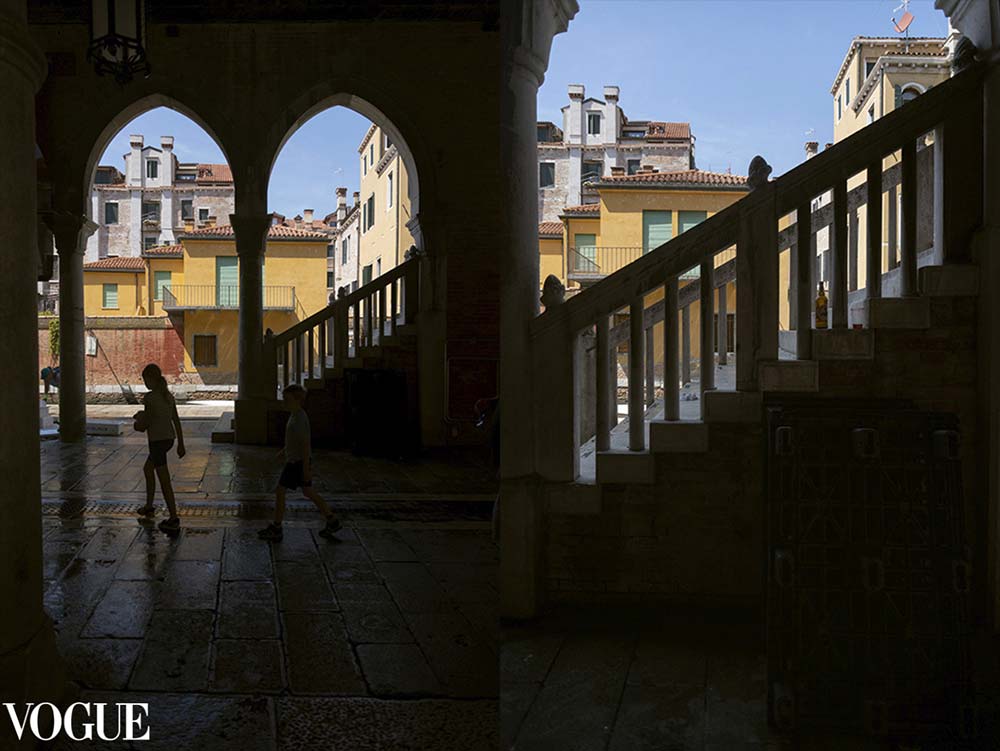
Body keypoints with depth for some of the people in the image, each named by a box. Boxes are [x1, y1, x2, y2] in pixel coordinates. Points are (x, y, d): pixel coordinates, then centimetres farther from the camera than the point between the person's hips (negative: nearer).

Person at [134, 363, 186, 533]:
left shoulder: (150, 397, -15)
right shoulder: (168, 395, 8)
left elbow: (145, 424, -15)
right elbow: (176, 421, 10)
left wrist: (139, 417, 7)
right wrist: (181, 444, 15)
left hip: (157, 441, -8)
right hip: (169, 439, 8)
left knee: (164, 480, -5)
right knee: (147, 469, 27)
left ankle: (174, 519, -6)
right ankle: (149, 506, 36)